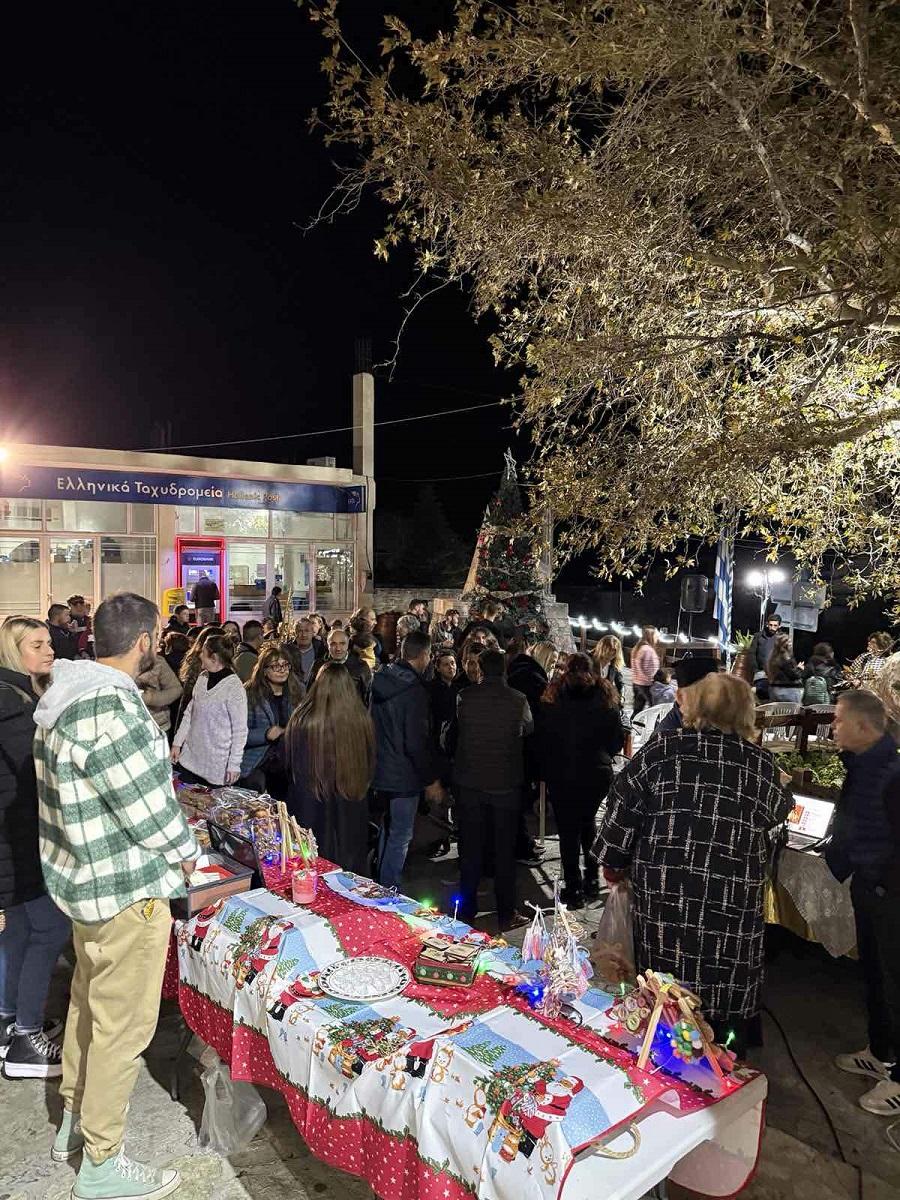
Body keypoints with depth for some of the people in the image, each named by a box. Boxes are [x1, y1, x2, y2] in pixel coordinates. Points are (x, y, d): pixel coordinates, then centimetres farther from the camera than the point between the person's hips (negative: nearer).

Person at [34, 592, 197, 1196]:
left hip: (84, 876, 10)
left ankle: (74, 1121, 44)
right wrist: (185, 850, -6)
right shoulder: (111, 707, -29)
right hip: (126, 890, -10)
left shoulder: (71, 688, 3)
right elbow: (147, 807, -23)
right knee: (123, 1025, 6)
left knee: (89, 1001, 25)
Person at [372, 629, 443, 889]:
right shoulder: (415, 691, -23)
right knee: (399, 837, 3)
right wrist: (431, 779, -12)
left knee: (388, 829, 24)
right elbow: (416, 743, -23)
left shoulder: (380, 680, 2)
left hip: (380, 770, 9)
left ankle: (381, 883, 38)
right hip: (403, 777, -9)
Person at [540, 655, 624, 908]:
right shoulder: (605, 695, -2)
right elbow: (618, 739, 3)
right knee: (588, 822, 22)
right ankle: (592, 880, 23)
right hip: (597, 773, 3)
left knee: (568, 830, 7)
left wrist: (543, 772, 4)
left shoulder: (553, 697, -7)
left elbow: (542, 738, -5)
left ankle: (573, 888, 11)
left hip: (561, 775, -2)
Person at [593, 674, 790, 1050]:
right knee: (729, 1001, 15)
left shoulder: (660, 751, -6)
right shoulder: (761, 763, -3)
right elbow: (776, 812, 16)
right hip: (734, 902, 0)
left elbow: (622, 811, -3)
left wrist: (612, 865, 12)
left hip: (663, 892, 0)